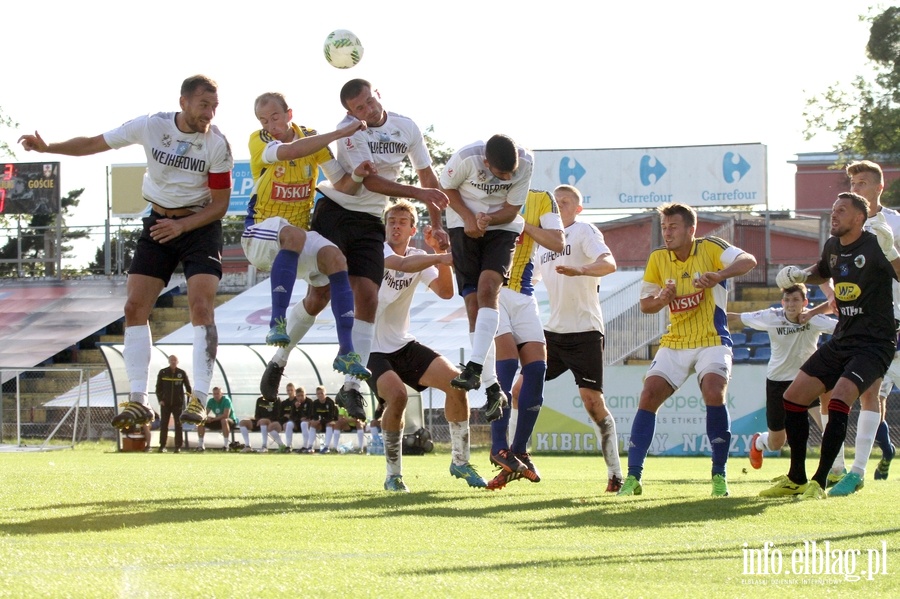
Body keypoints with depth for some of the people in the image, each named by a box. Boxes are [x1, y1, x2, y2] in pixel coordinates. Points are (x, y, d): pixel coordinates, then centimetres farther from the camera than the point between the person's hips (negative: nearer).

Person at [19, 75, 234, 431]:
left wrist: (181, 226, -22)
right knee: (135, 307, -6)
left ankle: (199, 399, -17)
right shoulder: (151, 126, -9)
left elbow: (220, 204, -8)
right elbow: (95, 144, 1)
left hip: (200, 225, -3)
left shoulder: (217, 144, -14)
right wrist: (48, 147, -10)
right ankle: (138, 401, -4)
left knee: (201, 305, -20)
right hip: (158, 223, 3)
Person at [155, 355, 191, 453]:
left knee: (178, 425, -1)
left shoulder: (182, 373, 2)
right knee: (163, 425, -1)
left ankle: (178, 446, 3)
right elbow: (158, 387, 7)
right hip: (165, 403, 0)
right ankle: (162, 446, 5)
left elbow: (188, 388, 7)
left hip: (178, 404, 0)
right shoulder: (162, 373, 2)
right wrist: (160, 400, -4)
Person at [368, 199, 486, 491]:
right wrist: (443, 257, -45)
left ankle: (460, 460, 8)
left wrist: (439, 253, -15)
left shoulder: (420, 258, 7)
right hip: (370, 348, -6)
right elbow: (403, 264, -34)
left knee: (456, 381, -8)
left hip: (402, 344, 6)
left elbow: (445, 292, -5)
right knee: (397, 394, -30)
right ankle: (393, 475, -13)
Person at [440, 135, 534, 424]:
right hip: (465, 225, 0)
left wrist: (488, 219, -29)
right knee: (473, 303, -7)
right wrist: (468, 217, -19)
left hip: (502, 227, 0)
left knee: (487, 287, -25)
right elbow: (446, 188, -5)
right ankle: (493, 389, -3)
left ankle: (474, 368, -31)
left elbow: (511, 210, -10)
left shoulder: (526, 163, -19)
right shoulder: (466, 158, -24)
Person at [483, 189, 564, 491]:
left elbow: (558, 243, -2)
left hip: (523, 296, 3)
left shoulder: (541, 199, 8)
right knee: (507, 359, -20)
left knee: (536, 367, -6)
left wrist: (525, 225, -12)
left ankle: (519, 451, 5)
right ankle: (499, 446, -15)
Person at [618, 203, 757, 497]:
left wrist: (719, 275, -43)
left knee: (714, 393, -26)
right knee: (648, 396, -10)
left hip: (711, 341, -4)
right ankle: (633, 477, -5)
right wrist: (662, 300, -15)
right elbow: (645, 304, 9)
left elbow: (748, 261, -24)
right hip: (674, 343, 4)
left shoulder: (709, 248, -8)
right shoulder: (657, 258, 5)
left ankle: (719, 476, -14)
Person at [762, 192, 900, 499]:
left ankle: (819, 482, -19)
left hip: (874, 344, -8)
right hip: (841, 341, 8)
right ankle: (796, 479, 18)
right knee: (793, 398, 5)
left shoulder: (873, 247, -15)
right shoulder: (832, 247, 8)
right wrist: (802, 275, 10)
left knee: (838, 401, -27)